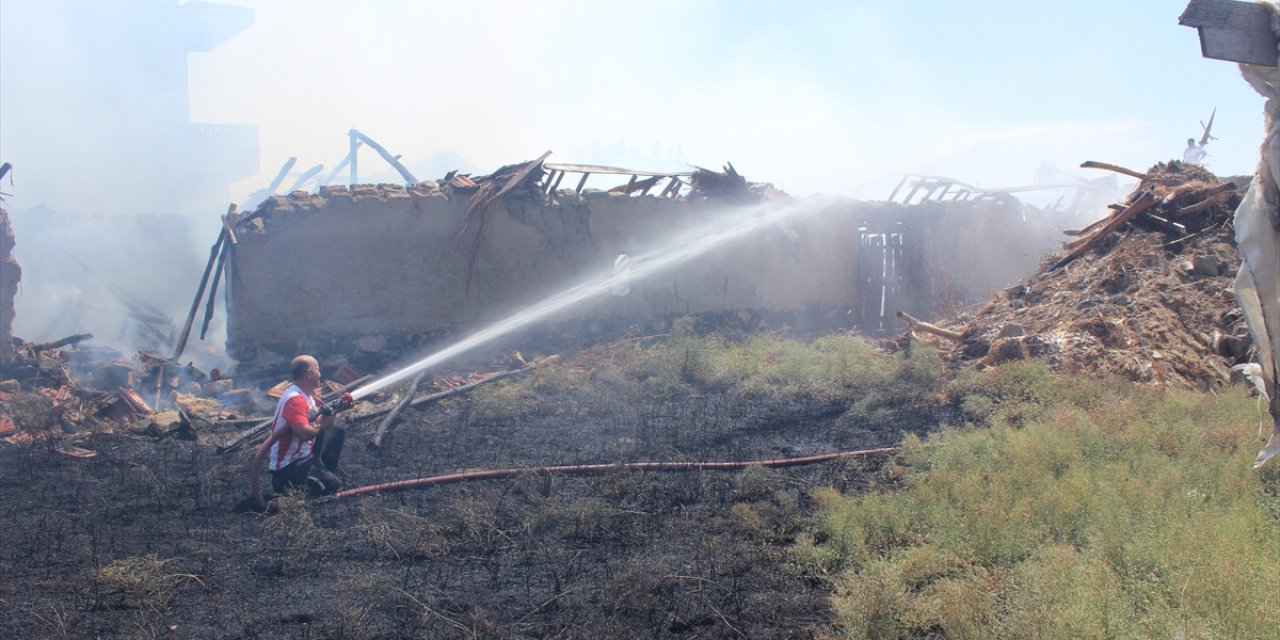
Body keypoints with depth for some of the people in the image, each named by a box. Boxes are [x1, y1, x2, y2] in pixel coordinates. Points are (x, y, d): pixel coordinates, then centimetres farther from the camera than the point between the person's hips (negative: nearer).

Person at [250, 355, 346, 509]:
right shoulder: (295, 399, -27)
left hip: (305, 454, 10)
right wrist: (320, 425, -19)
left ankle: (324, 471, 16)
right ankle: (284, 482, -2)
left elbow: (325, 415, 10)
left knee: (337, 432, 16)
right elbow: (304, 433, -38)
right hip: (287, 465, -10)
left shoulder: (308, 394, 5)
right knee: (329, 485, -19)